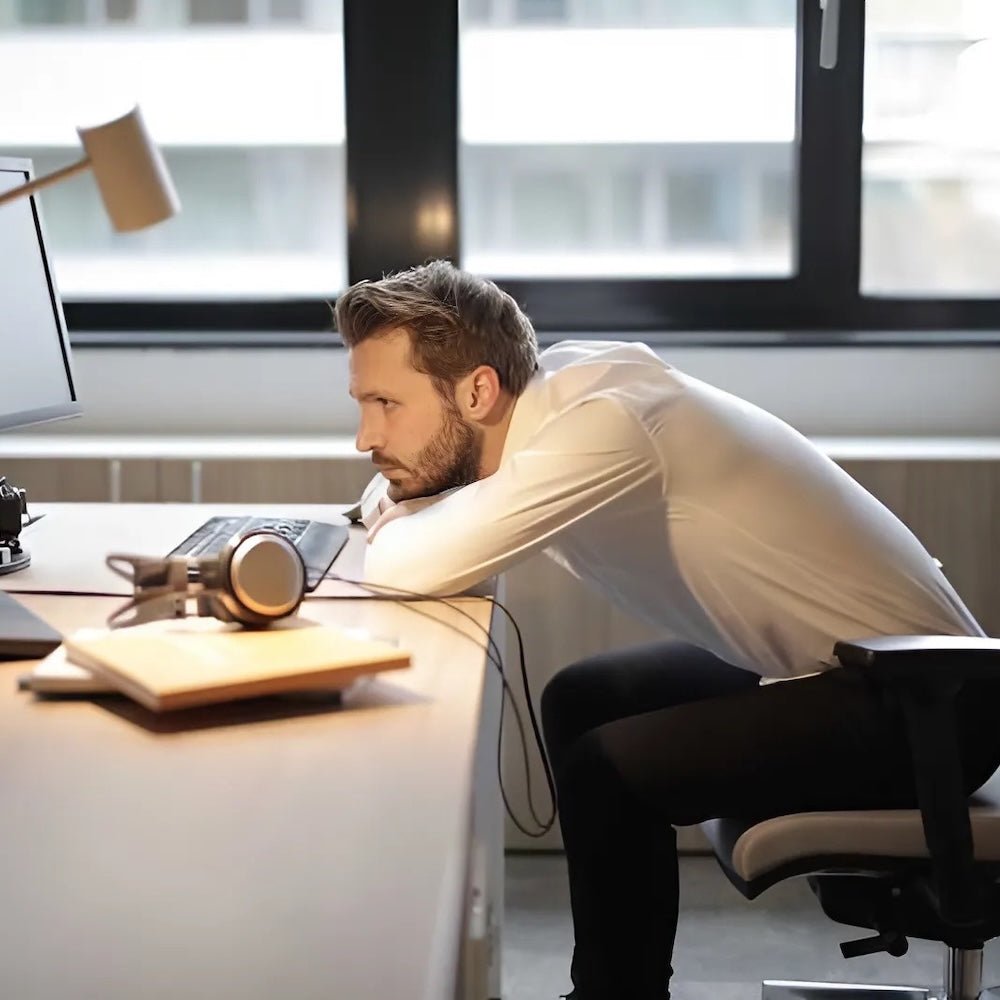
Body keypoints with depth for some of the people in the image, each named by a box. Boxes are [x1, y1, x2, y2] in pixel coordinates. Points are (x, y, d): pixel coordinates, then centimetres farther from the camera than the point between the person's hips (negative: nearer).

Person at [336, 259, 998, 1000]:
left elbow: (410, 567, -33)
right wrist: (395, 502, -15)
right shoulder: (547, 388, -1)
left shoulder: (601, 422, -27)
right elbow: (402, 498, 8)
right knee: (584, 702, 14)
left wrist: (388, 526, -10)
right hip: (863, 661, 9)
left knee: (609, 770, -17)